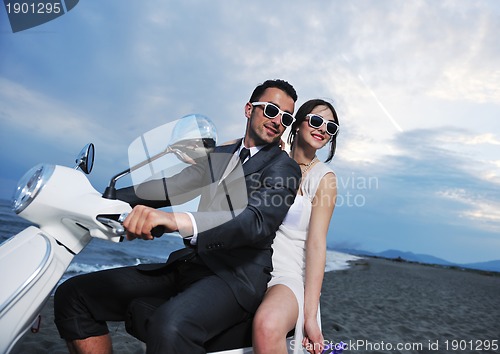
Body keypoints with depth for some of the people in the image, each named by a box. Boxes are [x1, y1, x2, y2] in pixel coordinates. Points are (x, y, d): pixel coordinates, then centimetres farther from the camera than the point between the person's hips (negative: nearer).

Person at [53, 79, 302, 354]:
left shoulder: (284, 166, -2)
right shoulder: (219, 155, 19)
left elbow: (258, 221, -20)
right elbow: (170, 187, 13)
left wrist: (179, 221, -37)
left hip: (236, 273, -6)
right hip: (188, 264, 7)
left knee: (171, 326, -38)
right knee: (72, 295, -1)